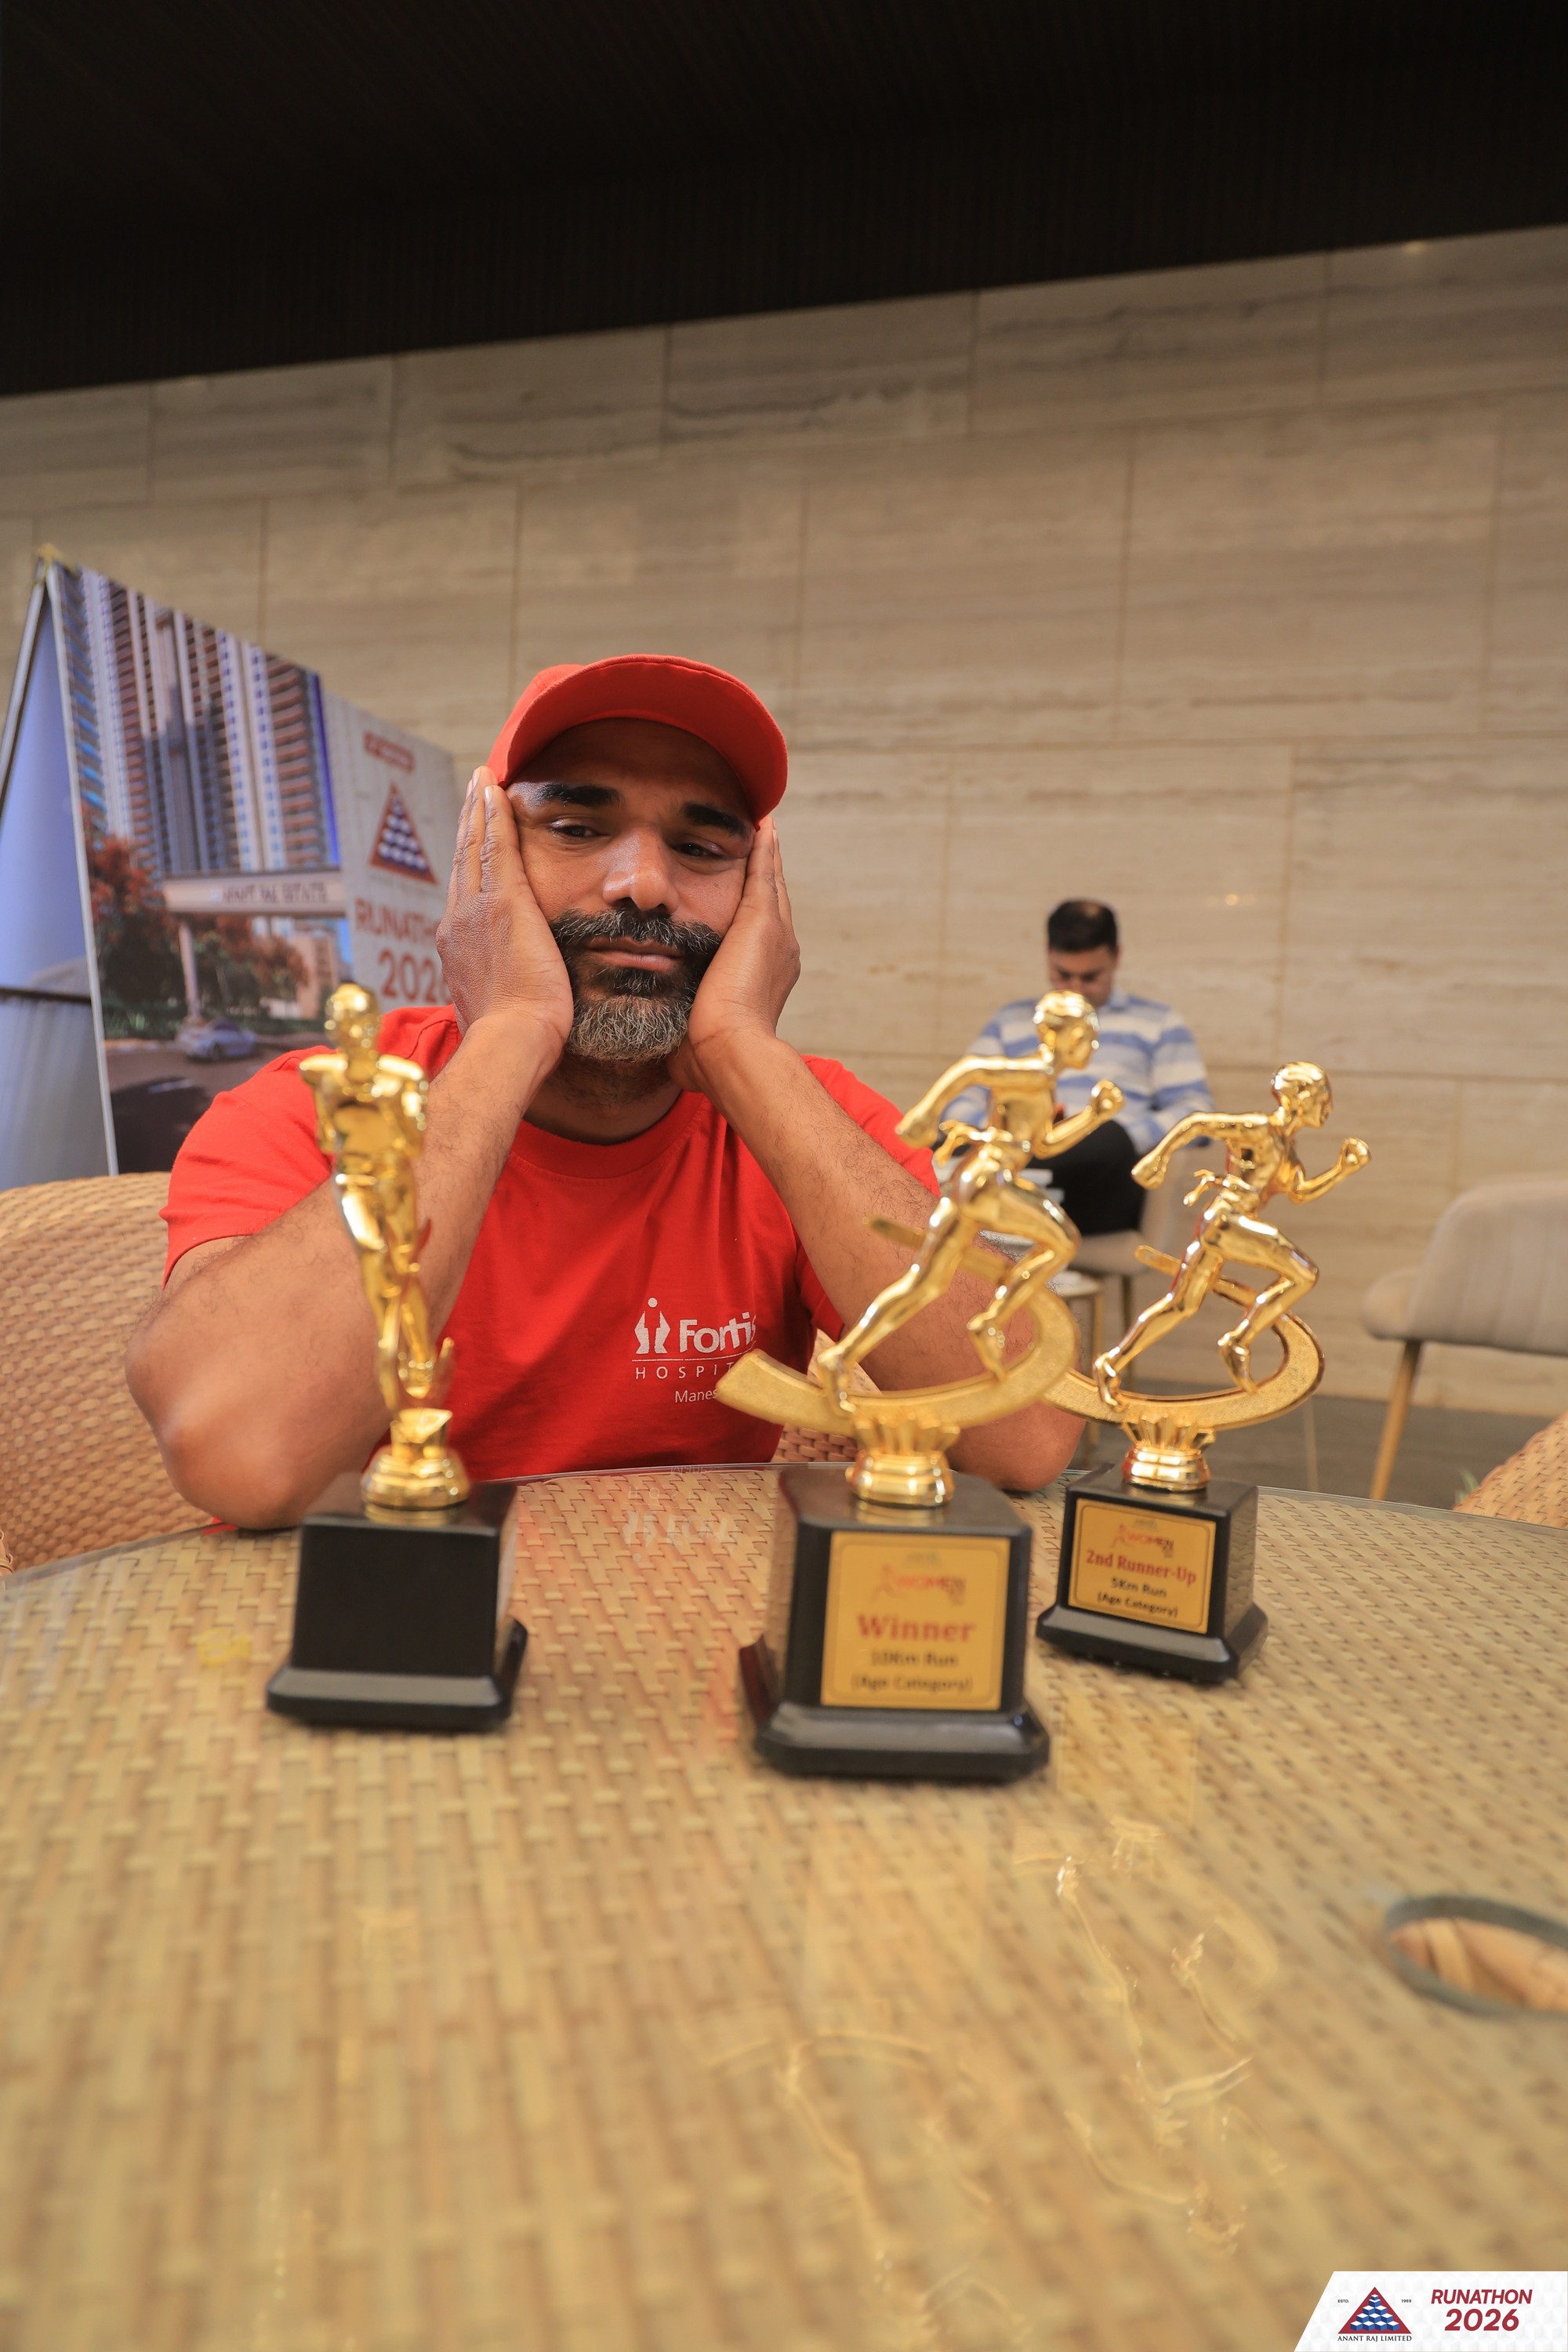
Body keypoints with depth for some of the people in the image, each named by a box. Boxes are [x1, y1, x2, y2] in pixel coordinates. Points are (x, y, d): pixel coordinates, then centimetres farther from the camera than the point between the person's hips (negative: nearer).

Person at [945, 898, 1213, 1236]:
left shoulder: (1158, 1022, 22)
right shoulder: (1012, 1020, 27)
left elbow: (1197, 1114, 10)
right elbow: (962, 1101, 17)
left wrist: (1106, 1140, -9)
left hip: (1106, 1196, -1)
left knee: (1108, 1141, -39)